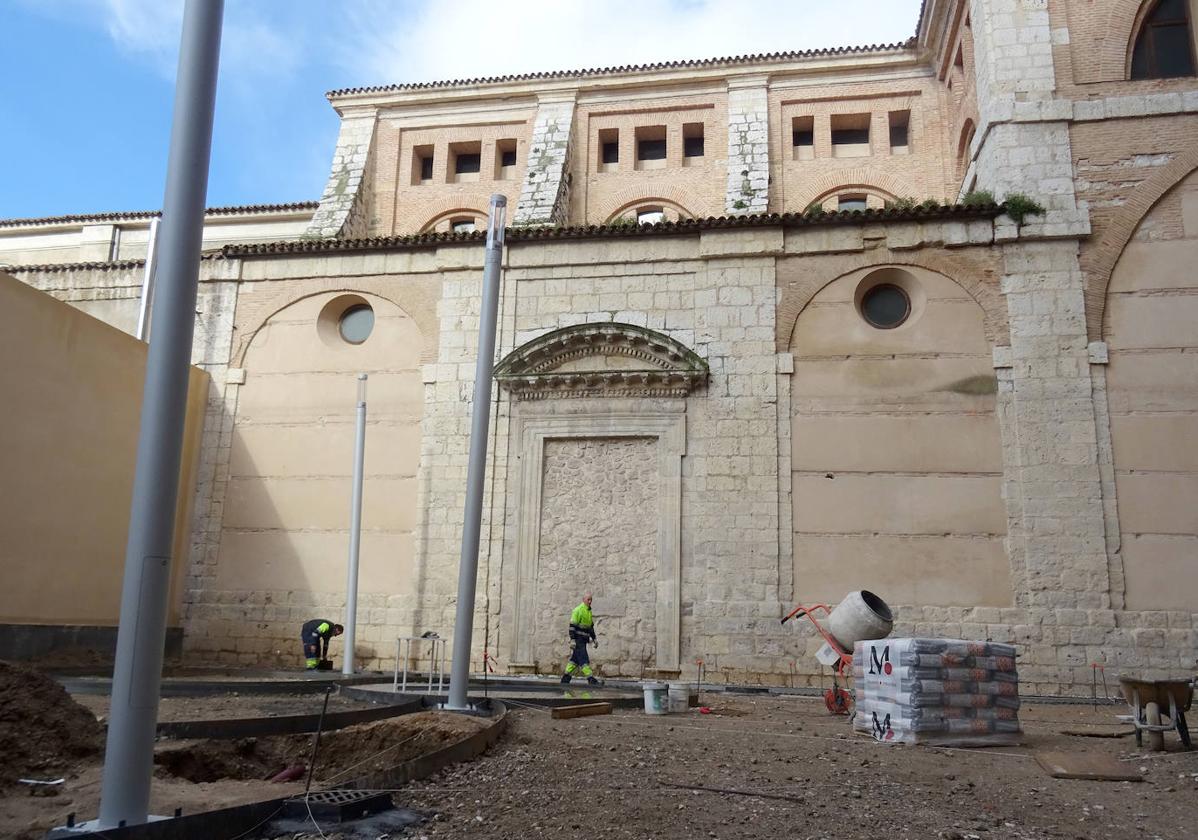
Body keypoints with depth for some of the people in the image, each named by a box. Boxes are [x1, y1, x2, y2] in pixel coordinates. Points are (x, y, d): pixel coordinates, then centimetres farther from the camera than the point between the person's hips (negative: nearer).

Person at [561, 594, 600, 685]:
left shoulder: (589, 611, 16)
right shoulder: (578, 610, -12)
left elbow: (591, 626, 25)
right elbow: (572, 625, -15)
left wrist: (594, 638, 22)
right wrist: (572, 639, -21)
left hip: (584, 639, 9)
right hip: (578, 639, -9)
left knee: (575, 658, 11)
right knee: (583, 659, -10)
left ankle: (566, 678, 17)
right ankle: (591, 679, -13)